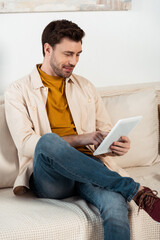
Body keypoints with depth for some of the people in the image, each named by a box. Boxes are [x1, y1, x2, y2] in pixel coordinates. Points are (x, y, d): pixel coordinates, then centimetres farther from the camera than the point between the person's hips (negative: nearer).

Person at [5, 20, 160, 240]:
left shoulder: (85, 87, 21)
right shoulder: (19, 91, 7)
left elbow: (106, 131, 21)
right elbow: (25, 144, -6)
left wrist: (118, 145, -5)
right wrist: (80, 139, -15)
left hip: (88, 167, 2)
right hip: (49, 179, -2)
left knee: (115, 204, -35)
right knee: (49, 141, -38)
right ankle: (135, 190, -32)